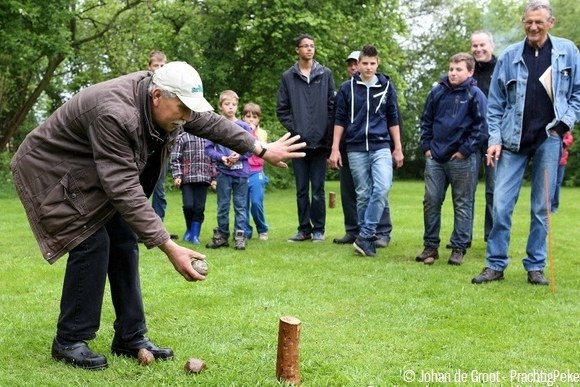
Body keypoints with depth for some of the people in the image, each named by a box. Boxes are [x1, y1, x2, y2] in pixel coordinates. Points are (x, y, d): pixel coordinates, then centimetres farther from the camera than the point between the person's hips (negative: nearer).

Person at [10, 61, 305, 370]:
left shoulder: (163, 97, -14)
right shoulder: (114, 114, -39)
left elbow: (209, 122, 1)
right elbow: (125, 190, -40)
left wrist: (261, 150, 0)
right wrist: (169, 248, -41)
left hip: (97, 175, 8)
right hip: (53, 171, -8)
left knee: (124, 243, 0)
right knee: (93, 243, -18)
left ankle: (130, 338, 9)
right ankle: (69, 341, -3)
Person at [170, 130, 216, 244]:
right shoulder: (182, 137, 4)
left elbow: (213, 158, 16)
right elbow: (175, 158, 0)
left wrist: (214, 177, 11)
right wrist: (177, 175, -10)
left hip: (203, 178, 2)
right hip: (187, 178, -2)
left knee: (199, 208, -1)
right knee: (188, 205, -10)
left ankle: (194, 235, 10)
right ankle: (189, 229, 16)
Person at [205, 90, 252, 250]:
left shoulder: (244, 126, 0)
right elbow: (208, 148, 2)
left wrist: (240, 155, -13)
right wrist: (221, 157, -13)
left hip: (241, 172, 0)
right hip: (223, 172, 0)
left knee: (240, 205, 4)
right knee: (222, 205, 8)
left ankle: (240, 236, 10)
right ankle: (222, 235, 18)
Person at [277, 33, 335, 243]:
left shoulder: (325, 74, 5)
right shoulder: (288, 77, 5)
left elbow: (332, 106, 4)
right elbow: (281, 109, 6)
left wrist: (327, 133, -3)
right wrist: (293, 128, -4)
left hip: (320, 141, -1)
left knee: (318, 189, 2)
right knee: (301, 190, 7)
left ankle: (318, 229, 11)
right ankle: (304, 228, 16)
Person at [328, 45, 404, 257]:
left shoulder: (387, 87, 6)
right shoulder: (347, 88, 4)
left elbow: (393, 119, 12)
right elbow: (340, 120, 6)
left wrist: (398, 148, 9)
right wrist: (335, 149, 2)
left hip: (381, 147, 0)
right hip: (356, 149, 0)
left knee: (382, 188, -19)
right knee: (363, 194, 4)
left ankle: (365, 236, -13)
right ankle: (368, 238, 14)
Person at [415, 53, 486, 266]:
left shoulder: (475, 95, -5)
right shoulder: (437, 92, 6)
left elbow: (480, 126, -8)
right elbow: (426, 120, 14)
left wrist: (465, 150, -11)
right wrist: (426, 146, 6)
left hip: (461, 158, -4)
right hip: (435, 157, 4)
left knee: (462, 204, 5)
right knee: (431, 201, 5)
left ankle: (459, 248, 12)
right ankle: (430, 246, 14)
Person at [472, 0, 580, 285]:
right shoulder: (509, 57, 2)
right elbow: (495, 103, 5)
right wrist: (495, 138, -3)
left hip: (548, 139, 0)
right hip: (513, 141, 0)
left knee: (542, 207, 5)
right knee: (501, 204, -3)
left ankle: (535, 266, 16)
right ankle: (495, 265, 9)